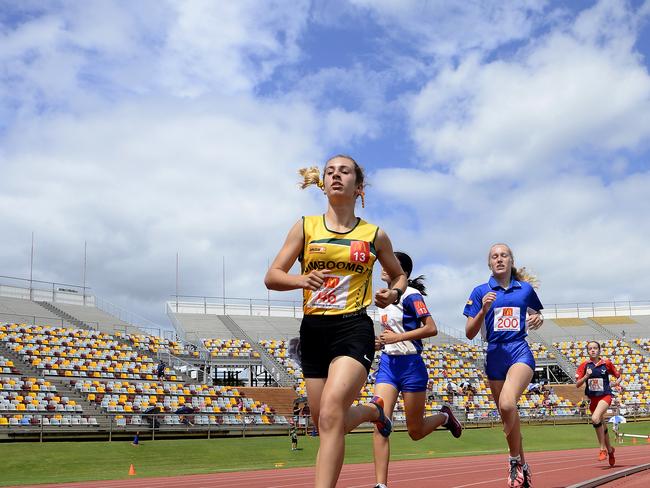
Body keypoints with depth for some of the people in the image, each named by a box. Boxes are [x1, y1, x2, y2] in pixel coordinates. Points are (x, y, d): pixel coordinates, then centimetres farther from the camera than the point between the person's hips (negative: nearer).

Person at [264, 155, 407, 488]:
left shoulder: (374, 235, 6)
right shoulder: (305, 227, 6)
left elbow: (399, 275, 22)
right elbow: (271, 277, 2)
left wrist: (393, 294, -1)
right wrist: (301, 279, -18)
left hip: (353, 328, -3)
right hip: (313, 330, 3)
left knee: (330, 415, -23)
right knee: (327, 423, 12)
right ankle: (374, 410, 43)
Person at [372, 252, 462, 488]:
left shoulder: (410, 295, -10)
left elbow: (431, 328, -19)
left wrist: (398, 337, -20)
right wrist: (382, 341, 8)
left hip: (410, 365, -6)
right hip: (387, 362, 6)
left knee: (415, 431, 6)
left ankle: (444, 416, 37)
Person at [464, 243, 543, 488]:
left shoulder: (526, 289, 7)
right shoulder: (481, 291, 4)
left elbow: (536, 315, 23)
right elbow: (470, 333, 2)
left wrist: (538, 319, -1)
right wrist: (483, 310, -14)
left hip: (520, 352, -2)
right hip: (494, 355, 2)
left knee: (507, 403, -28)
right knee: (508, 414, 7)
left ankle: (514, 461, -10)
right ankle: (522, 467, 25)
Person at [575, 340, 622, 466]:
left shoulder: (606, 363, -1)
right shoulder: (584, 365, 1)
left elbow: (619, 376, 13)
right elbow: (577, 384, -2)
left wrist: (615, 383, -6)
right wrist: (586, 376, -17)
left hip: (605, 396, -3)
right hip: (592, 398, 3)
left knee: (595, 419, -27)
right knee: (601, 425, 13)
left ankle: (603, 449, -14)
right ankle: (610, 449, 36)